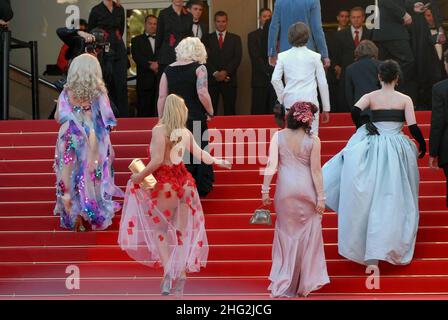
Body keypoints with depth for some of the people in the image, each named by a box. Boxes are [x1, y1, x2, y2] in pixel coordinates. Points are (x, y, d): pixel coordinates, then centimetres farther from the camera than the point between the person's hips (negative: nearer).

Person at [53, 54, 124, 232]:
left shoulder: (68, 92, -7)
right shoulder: (99, 92, -9)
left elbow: (58, 117, 1)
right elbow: (107, 119, -5)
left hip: (72, 139, 0)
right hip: (94, 142, 0)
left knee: (73, 177, 11)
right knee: (92, 177, 11)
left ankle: (73, 216, 15)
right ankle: (96, 215, 16)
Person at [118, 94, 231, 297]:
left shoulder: (159, 130, -12)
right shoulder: (186, 133, 4)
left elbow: (157, 160, -19)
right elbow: (200, 155, 10)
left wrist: (139, 176, -9)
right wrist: (218, 162, 28)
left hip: (166, 183, -5)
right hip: (184, 180, 5)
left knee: (157, 229, 6)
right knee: (183, 232, 9)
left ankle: (168, 269, -10)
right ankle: (181, 273, 10)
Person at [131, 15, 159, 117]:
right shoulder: (137, 40, 12)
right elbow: (136, 56, -3)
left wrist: (159, 64, -13)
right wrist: (150, 65, -15)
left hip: (160, 79, 2)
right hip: (145, 80, -2)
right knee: (144, 110, -5)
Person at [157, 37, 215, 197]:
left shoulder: (168, 70, 6)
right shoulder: (199, 68, -4)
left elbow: (162, 97, 4)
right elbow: (202, 94, -15)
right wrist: (210, 112, -1)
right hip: (196, 119, -3)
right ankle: (201, 188, 15)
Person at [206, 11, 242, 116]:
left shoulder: (235, 39, 13)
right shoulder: (208, 38, 11)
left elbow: (237, 58, 2)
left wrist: (225, 72, -11)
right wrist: (215, 73, -12)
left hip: (229, 80, 1)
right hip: (212, 80, 0)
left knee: (229, 111, -2)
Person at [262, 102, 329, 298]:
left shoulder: (278, 136, -4)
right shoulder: (313, 141, -8)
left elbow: (271, 165, -7)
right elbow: (316, 170, -8)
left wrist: (265, 190, -2)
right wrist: (321, 196, -3)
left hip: (285, 189, 2)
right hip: (306, 190, -2)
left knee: (286, 232, 14)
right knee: (307, 235, 12)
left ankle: (283, 285, 15)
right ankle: (305, 283, 17)